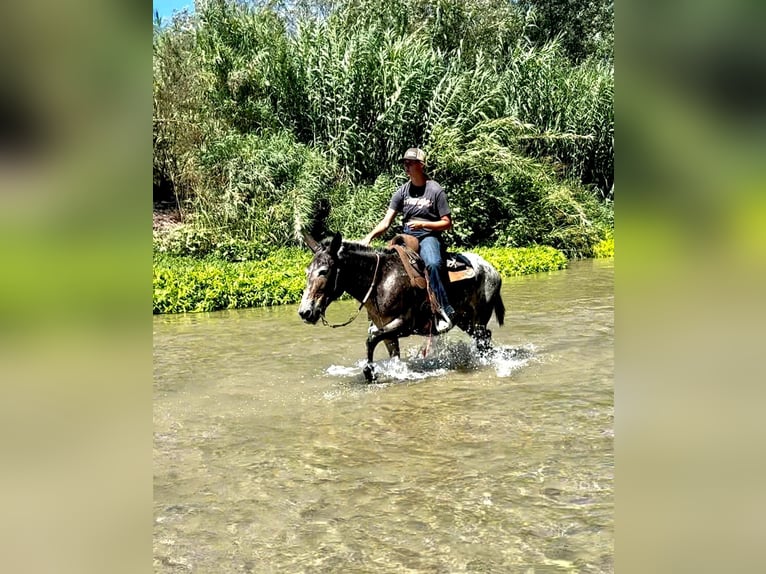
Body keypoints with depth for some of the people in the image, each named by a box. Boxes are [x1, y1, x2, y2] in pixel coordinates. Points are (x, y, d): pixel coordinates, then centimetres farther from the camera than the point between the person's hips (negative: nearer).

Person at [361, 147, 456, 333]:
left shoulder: (435, 190, -2)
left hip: (429, 237, -5)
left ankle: (445, 311, -32)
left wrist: (423, 224, -15)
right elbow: (386, 222, 4)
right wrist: (370, 236, -14)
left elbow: (447, 223, -2)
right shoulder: (402, 192, 10)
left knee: (432, 264, -36)